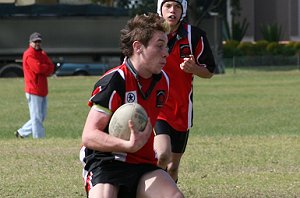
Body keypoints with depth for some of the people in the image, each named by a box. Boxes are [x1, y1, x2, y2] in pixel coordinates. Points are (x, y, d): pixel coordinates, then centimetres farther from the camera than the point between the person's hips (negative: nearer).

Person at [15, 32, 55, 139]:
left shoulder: (42, 54, 17)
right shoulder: (28, 54, -8)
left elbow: (51, 68, 6)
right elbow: (38, 68, -21)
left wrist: (42, 68, -12)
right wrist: (47, 67, -3)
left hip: (43, 91, 9)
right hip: (33, 91, -9)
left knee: (41, 117, 13)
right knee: (37, 118, -6)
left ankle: (21, 132, 23)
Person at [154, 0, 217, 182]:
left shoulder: (195, 36, -2)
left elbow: (209, 71, 5)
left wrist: (193, 68, -16)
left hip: (181, 110, 2)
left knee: (172, 167, 9)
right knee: (163, 155, -25)